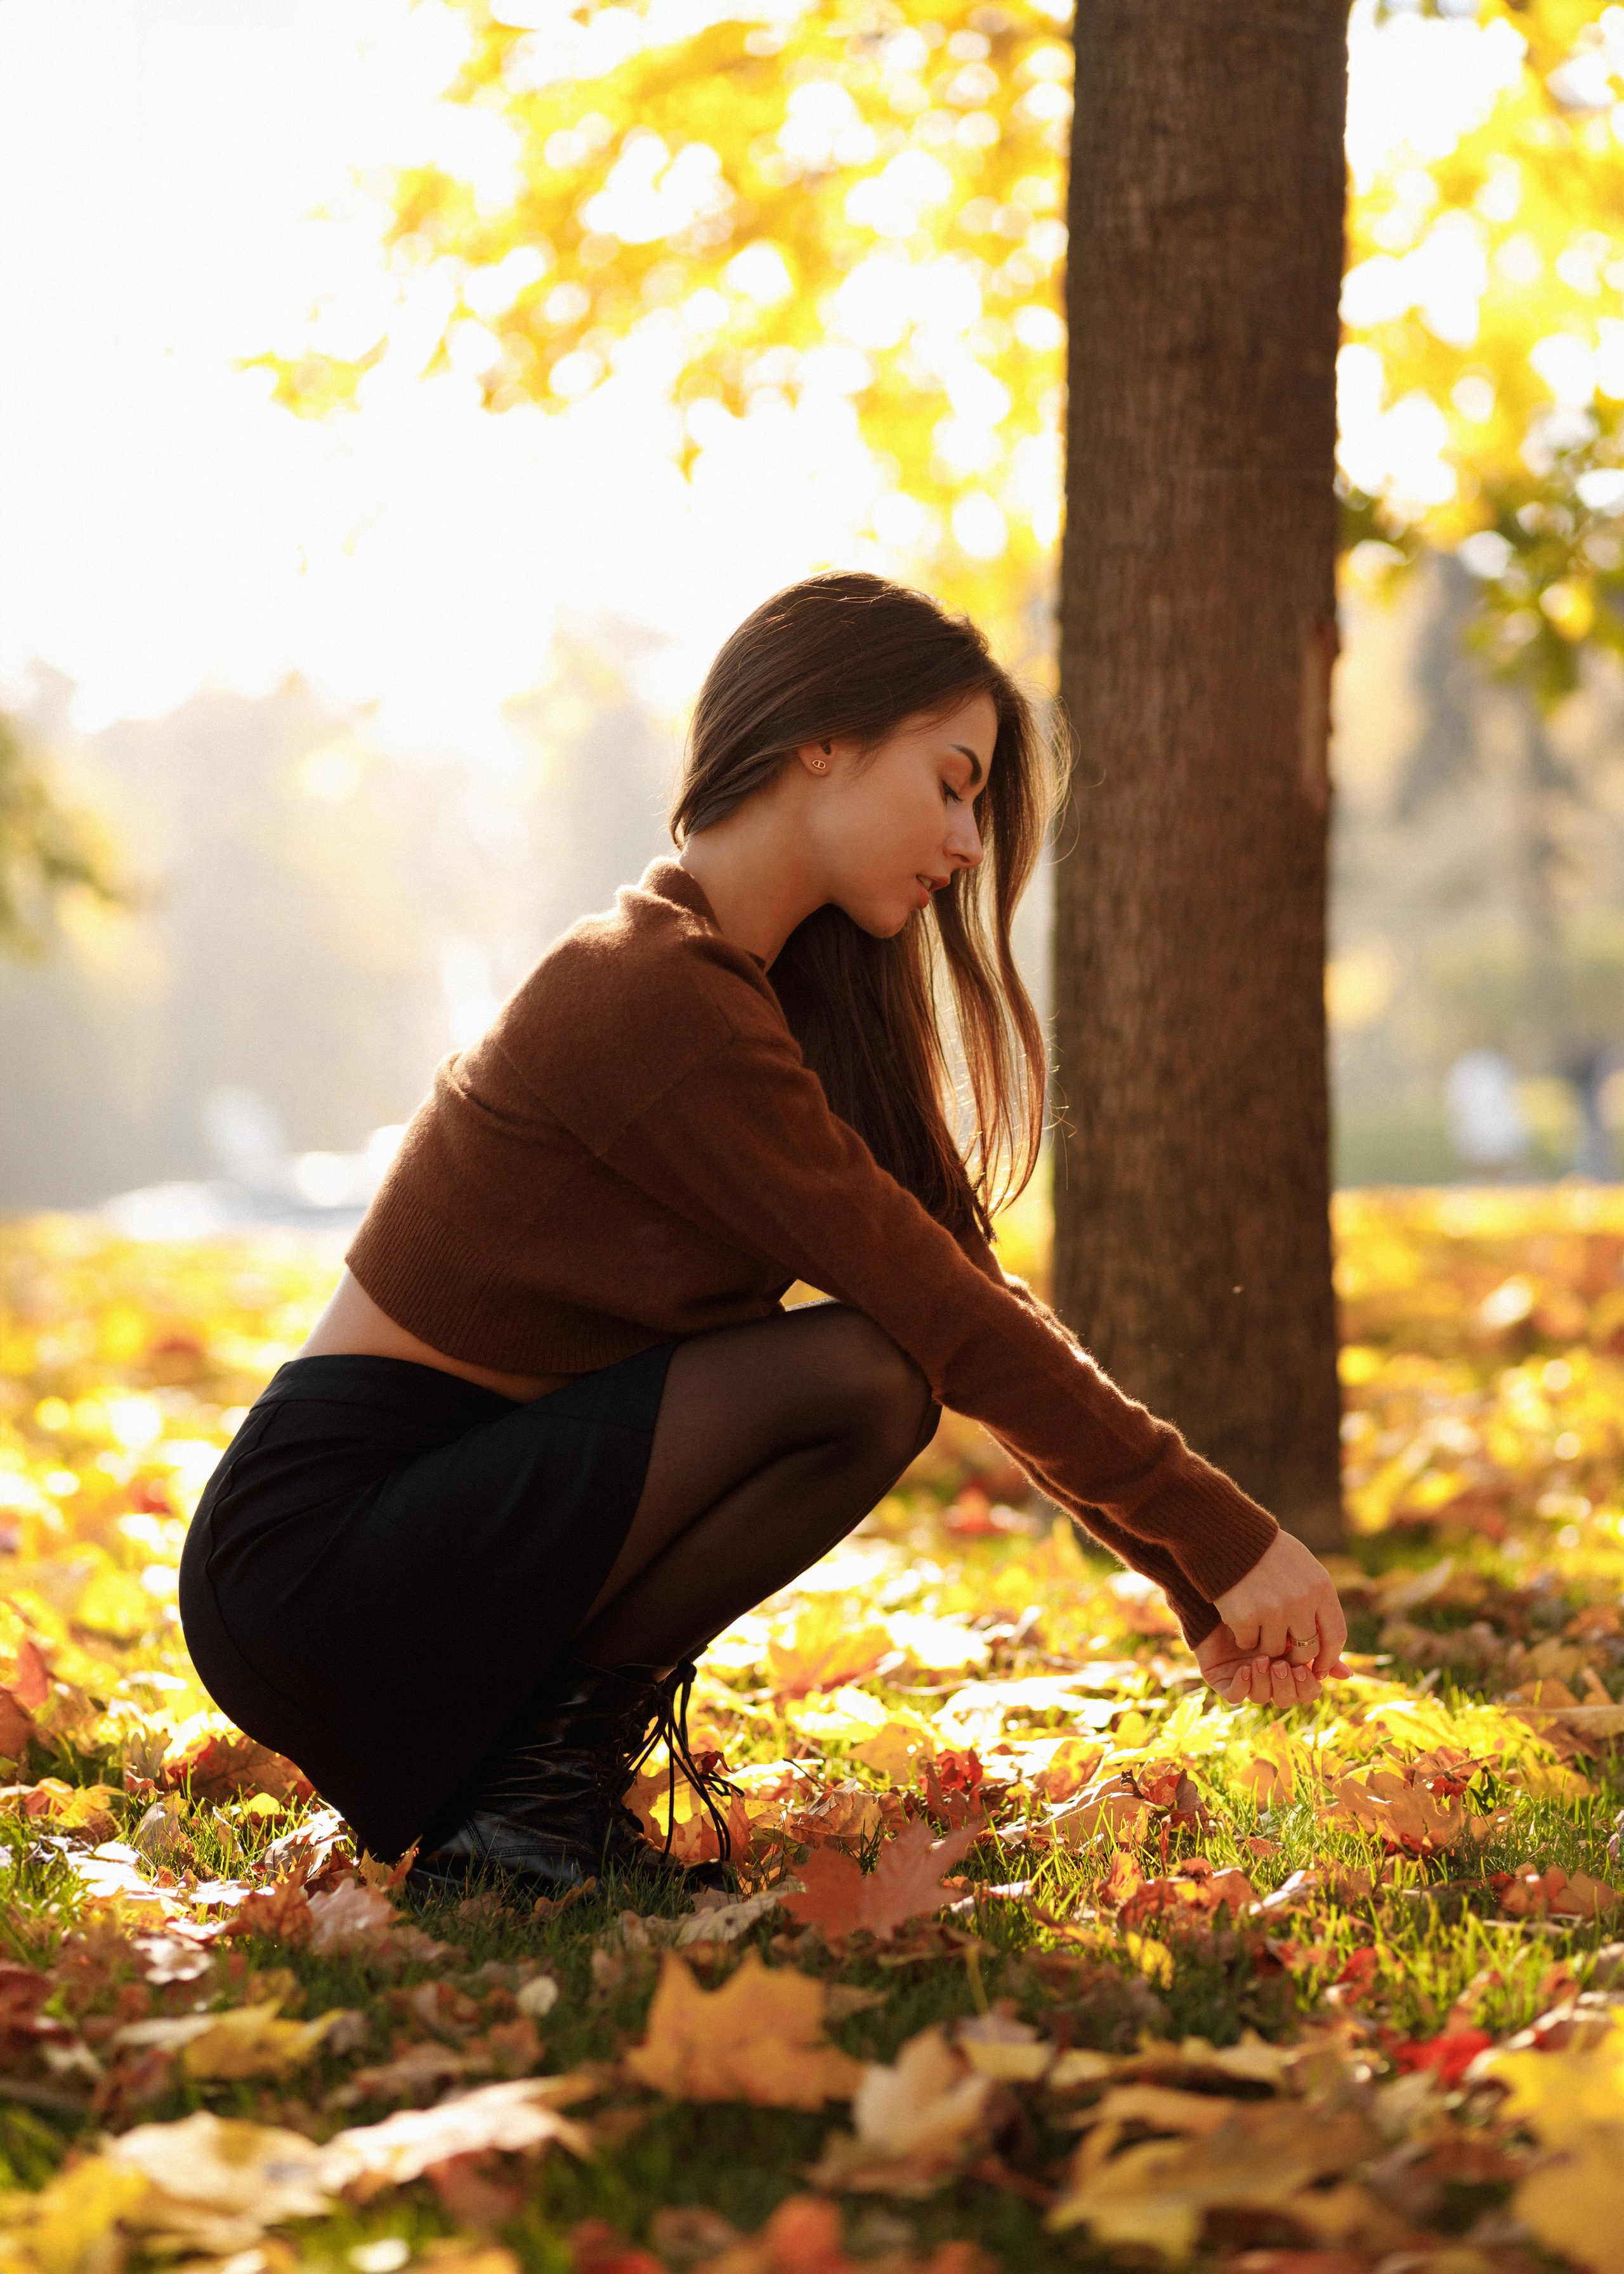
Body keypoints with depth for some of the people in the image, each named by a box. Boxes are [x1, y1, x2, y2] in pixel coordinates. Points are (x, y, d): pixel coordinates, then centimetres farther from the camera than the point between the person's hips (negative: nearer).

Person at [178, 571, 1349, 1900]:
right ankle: (542, 1780, -7)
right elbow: (947, 1324, -17)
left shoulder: (803, 1000, 12)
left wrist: (1201, 1586, 5)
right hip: (316, 1561, -10)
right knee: (856, 1375, -19)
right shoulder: (658, 995, -18)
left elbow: (967, 1298, 10)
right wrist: (1226, 1540, -11)